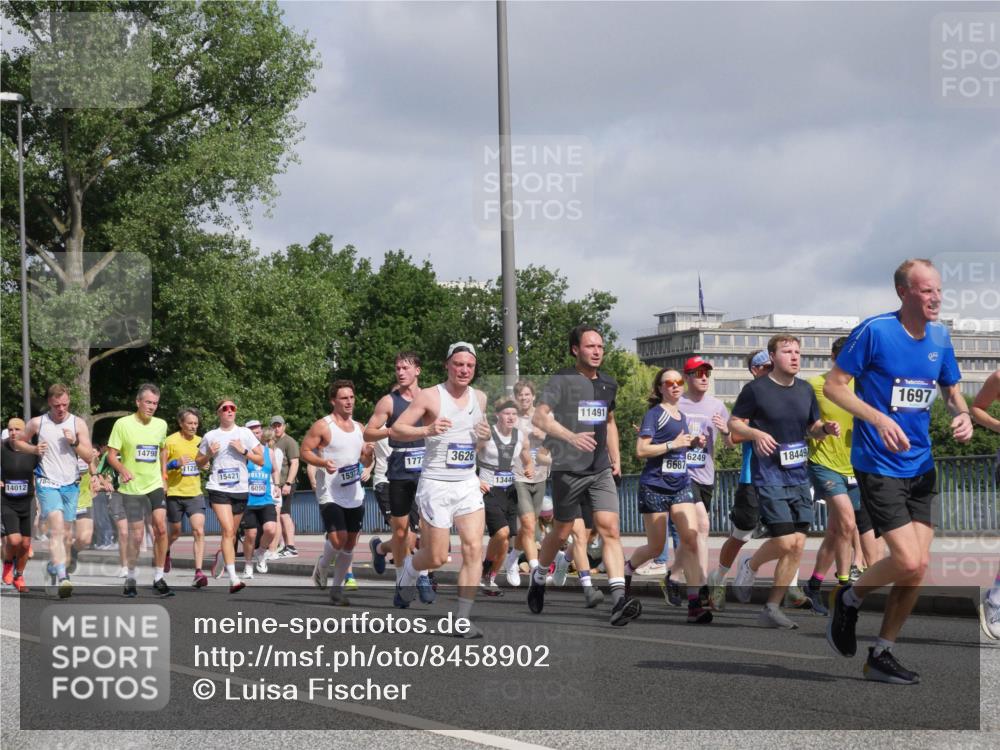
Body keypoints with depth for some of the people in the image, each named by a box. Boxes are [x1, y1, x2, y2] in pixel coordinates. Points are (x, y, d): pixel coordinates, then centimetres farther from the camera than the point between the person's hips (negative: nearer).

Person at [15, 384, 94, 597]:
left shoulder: (78, 424, 2)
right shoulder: (37, 423, 1)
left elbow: (88, 456, 1)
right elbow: (18, 442, 15)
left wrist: (74, 443, -17)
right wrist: (34, 449, -4)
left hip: (71, 484, 3)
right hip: (47, 483, -3)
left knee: (63, 532, 12)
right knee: (56, 527, -20)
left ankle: (53, 566, 36)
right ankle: (62, 577, -29)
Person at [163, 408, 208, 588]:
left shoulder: (200, 442, 9)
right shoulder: (171, 441, -6)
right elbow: (161, 466, -5)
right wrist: (176, 463, -21)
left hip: (195, 493, 3)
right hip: (175, 493, -3)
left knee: (199, 531, -13)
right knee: (175, 532, 13)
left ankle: (198, 572, -16)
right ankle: (165, 552, 47)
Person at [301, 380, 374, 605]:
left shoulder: (359, 428, 13)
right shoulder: (322, 426, -7)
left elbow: (366, 462, 20)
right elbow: (305, 451, -7)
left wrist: (369, 456, -4)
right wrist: (323, 463, -24)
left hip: (354, 494, 6)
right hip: (330, 495, -6)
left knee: (350, 543, 6)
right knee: (338, 539, -18)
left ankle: (337, 589, 17)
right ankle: (322, 565, 14)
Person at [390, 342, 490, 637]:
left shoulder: (480, 398, 10)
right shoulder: (430, 396, -8)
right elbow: (396, 430, -10)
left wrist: (486, 435, 3)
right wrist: (427, 430, -27)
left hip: (468, 484, 5)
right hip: (436, 484, -5)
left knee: (474, 549, -11)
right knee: (436, 557, 0)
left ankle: (463, 620, -8)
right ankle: (409, 569, 35)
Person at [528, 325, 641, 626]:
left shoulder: (608, 385, 13)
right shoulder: (562, 380, -7)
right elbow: (539, 417, -19)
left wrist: (616, 459, 21)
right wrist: (571, 436, -34)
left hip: (601, 471, 4)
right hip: (568, 469, -4)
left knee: (610, 529, -11)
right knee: (562, 531, 9)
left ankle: (619, 600, -21)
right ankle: (538, 577, 37)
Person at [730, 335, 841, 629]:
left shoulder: (805, 390, 11)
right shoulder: (756, 389, -5)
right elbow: (734, 423, 0)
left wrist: (826, 428, -3)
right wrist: (756, 434, -19)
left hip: (799, 478, 6)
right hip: (769, 476, -6)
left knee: (797, 546, 0)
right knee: (785, 542, -15)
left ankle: (772, 608, 10)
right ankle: (750, 566, 17)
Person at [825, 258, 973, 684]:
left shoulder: (939, 336, 6)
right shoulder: (874, 331, -13)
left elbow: (952, 391, 18)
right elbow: (833, 385, -10)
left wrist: (963, 415, -5)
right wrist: (879, 419, -23)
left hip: (920, 466, 6)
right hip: (878, 467, -6)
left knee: (919, 567, 3)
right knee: (907, 563, -14)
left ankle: (882, 655, 17)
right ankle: (849, 600, 16)